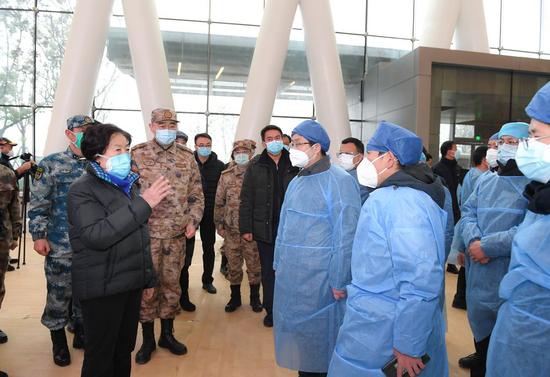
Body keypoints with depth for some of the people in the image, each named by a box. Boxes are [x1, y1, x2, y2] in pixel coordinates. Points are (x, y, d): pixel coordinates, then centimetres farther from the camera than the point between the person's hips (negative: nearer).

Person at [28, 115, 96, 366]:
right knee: (59, 293, 6)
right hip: (60, 244, -3)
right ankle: (59, 342, 25)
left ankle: (81, 334, 32)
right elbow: (38, 203, -5)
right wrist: (39, 235, -10)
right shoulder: (51, 164, -3)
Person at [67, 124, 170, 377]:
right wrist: (143, 204, -29)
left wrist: (148, 276, 20)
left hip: (131, 282, 7)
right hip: (101, 289, -7)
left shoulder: (128, 183, 11)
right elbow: (96, 236, -28)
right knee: (101, 356, 6)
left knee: (124, 351, 18)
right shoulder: (83, 190, -12)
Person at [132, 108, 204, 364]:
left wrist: (193, 221, -2)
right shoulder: (137, 155, -2)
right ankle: (147, 339, 24)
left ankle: (167, 334, 30)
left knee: (172, 284, 13)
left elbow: (196, 194, 8)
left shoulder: (187, 157, 6)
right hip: (147, 233, -2)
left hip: (177, 234, 3)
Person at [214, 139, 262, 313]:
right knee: (233, 265, 11)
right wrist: (219, 224, 5)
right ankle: (235, 297, 28)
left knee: (254, 265, 8)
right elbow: (219, 201, 7)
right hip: (231, 230, 2)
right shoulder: (226, 175, 3)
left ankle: (255, 297, 27)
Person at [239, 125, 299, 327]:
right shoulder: (255, 166, 2)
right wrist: (245, 228, -2)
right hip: (265, 227, 1)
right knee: (268, 271, 10)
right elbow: (246, 199, 2)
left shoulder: (294, 164, 1)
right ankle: (270, 310, 25)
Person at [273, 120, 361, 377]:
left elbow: (346, 234, -16)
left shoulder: (339, 181, -13)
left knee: (317, 336, 8)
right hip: (289, 275, 8)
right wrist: (279, 264, 16)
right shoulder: (296, 181, 12)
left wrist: (339, 281, -16)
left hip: (319, 278, -7)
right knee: (294, 329, 19)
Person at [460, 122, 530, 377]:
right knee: (481, 334, 23)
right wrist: (473, 240, -13)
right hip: (478, 275, 6)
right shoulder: (485, 180, 12)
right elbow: (468, 212, 6)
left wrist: (487, 246, -19)